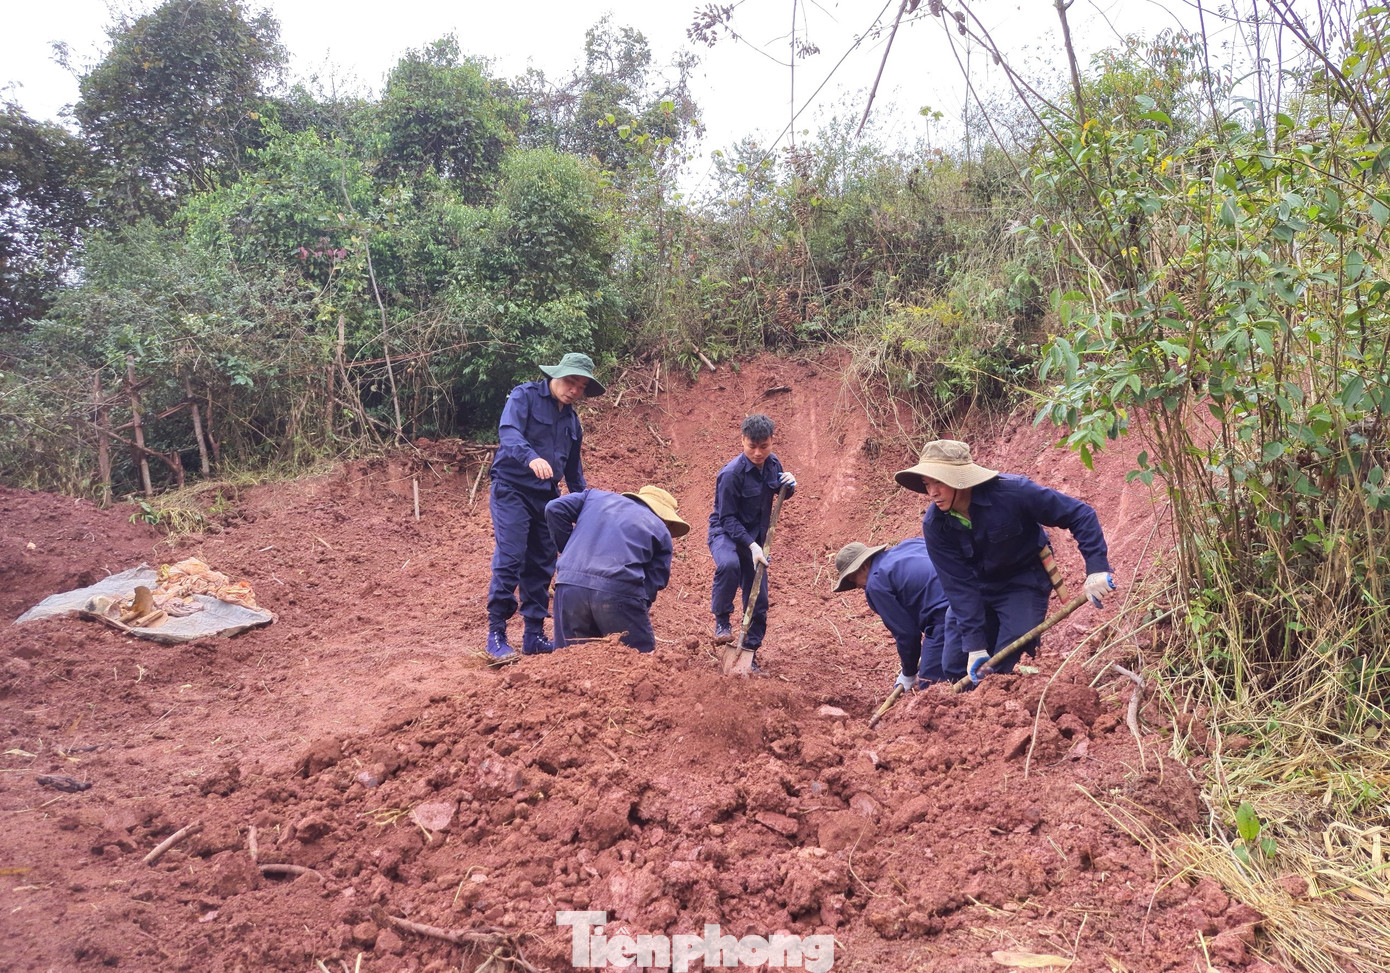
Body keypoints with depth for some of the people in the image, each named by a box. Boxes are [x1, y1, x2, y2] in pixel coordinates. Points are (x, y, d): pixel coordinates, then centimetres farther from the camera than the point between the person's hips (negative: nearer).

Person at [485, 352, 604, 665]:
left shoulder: (571, 420, 16)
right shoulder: (525, 396, -5)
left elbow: (574, 469, 25)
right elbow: (508, 432, -22)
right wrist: (531, 457, -40)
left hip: (546, 496, 7)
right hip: (512, 489, -7)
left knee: (541, 566, 7)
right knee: (510, 559, -14)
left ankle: (534, 635, 15)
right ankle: (496, 636, -10)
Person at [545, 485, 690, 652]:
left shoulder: (595, 496, 27)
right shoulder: (661, 532, 17)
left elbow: (554, 509, 15)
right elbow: (653, 583, 9)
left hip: (569, 587, 3)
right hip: (618, 592, -3)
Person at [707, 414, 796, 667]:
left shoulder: (772, 463, -4)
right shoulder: (731, 474, -23)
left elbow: (781, 493, 15)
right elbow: (727, 518, -20)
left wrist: (789, 485, -9)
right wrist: (751, 545, -29)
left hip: (755, 539, 6)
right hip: (725, 533, -6)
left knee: (758, 601, 4)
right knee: (729, 565, -39)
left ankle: (749, 655, 19)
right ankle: (722, 621, -18)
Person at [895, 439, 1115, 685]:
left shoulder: (1011, 491, -29)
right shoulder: (934, 524, -19)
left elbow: (1079, 514, -22)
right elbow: (959, 586, -18)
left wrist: (1096, 568, -31)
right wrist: (975, 645, -22)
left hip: (1025, 582, -3)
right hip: (977, 587, 4)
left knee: (1007, 666, -15)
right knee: (956, 668, 2)